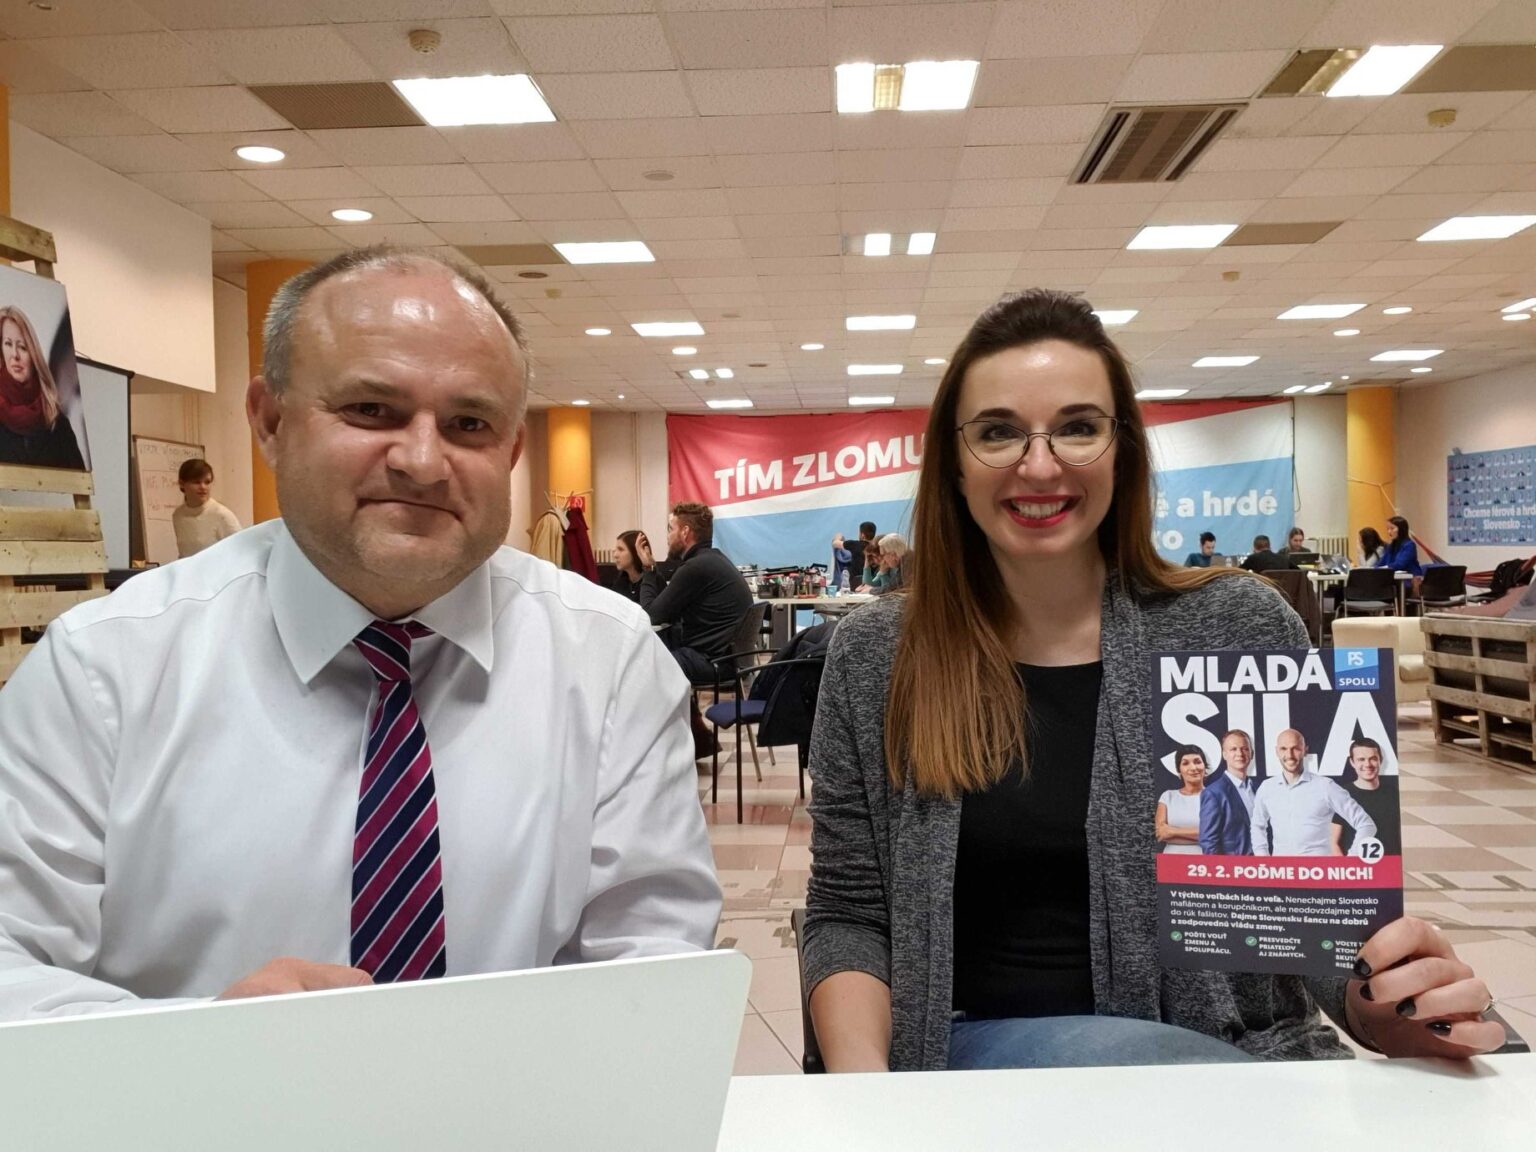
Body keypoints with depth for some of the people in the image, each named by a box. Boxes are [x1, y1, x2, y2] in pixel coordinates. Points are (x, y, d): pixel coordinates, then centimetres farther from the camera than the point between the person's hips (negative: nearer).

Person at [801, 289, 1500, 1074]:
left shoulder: (1241, 628, -3)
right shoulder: (874, 657, -1)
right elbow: (846, 915, 2)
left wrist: (1383, 1005, -20)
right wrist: (861, 1080, -17)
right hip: (979, 1055, -1)